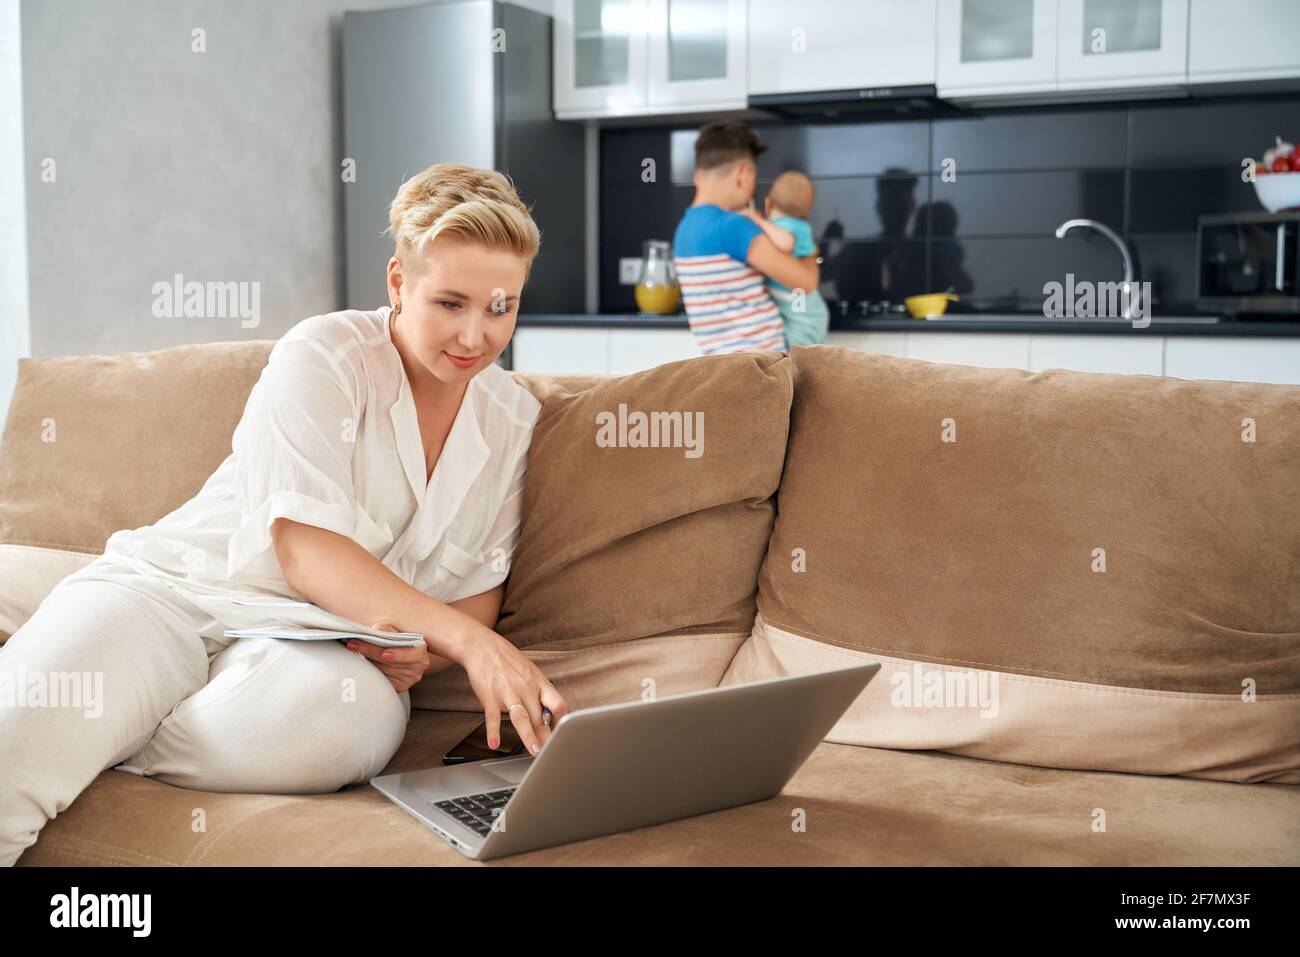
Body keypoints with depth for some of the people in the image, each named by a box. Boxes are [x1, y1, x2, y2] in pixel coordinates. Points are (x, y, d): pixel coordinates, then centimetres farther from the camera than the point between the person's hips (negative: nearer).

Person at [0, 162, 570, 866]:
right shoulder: (323, 356, -7)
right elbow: (305, 550, -19)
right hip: (173, 594, -5)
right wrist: (466, 638, -30)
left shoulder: (513, 419, 8)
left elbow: (478, 593, 10)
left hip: (315, 647, 5)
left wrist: (424, 651, -14)